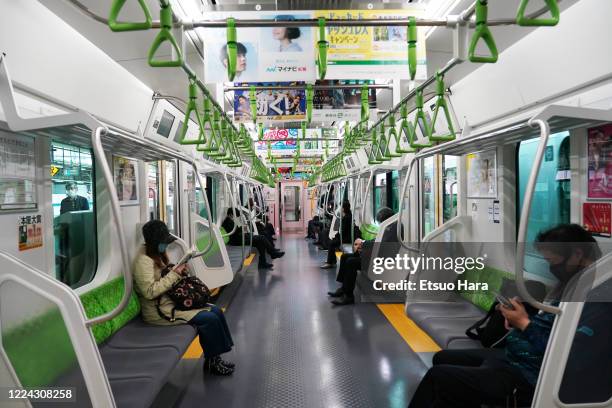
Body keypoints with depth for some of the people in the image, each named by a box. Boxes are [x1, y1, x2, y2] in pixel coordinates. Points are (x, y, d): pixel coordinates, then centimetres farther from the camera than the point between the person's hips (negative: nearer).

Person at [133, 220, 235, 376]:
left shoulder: (159, 254, 11)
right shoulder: (144, 261, -18)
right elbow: (150, 292, -26)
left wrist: (180, 272, 0)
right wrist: (174, 274, -23)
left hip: (171, 300, 10)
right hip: (159, 310, -10)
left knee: (216, 311, -3)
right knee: (209, 319, -19)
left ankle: (215, 357, 4)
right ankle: (211, 362, 0)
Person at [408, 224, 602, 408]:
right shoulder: (570, 283, 9)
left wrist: (524, 323, -18)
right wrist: (519, 317, 1)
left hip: (525, 376, -11)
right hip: (510, 356, 11)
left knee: (438, 376, -13)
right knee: (441, 359, 17)